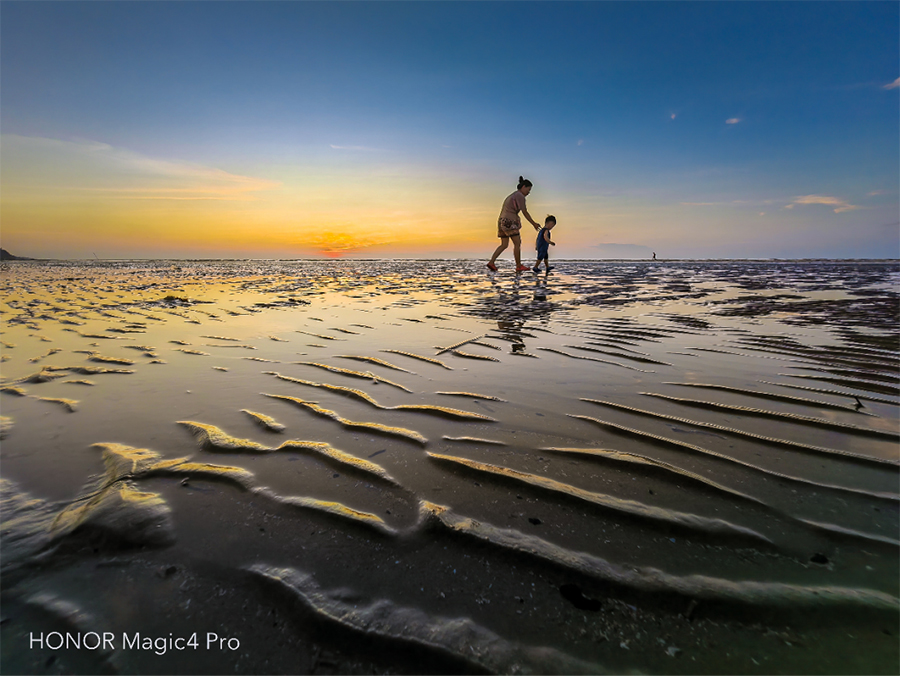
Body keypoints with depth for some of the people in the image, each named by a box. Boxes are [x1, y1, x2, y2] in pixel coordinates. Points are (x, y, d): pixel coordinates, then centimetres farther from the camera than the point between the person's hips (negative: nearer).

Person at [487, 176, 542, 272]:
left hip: (503, 222, 10)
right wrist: (534, 224, -3)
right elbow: (525, 212, -10)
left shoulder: (513, 195, 24)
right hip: (509, 222, -10)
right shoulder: (520, 196, -8)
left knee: (504, 245, 11)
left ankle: (491, 262, 0)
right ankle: (519, 266, 5)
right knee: (517, 243, -1)